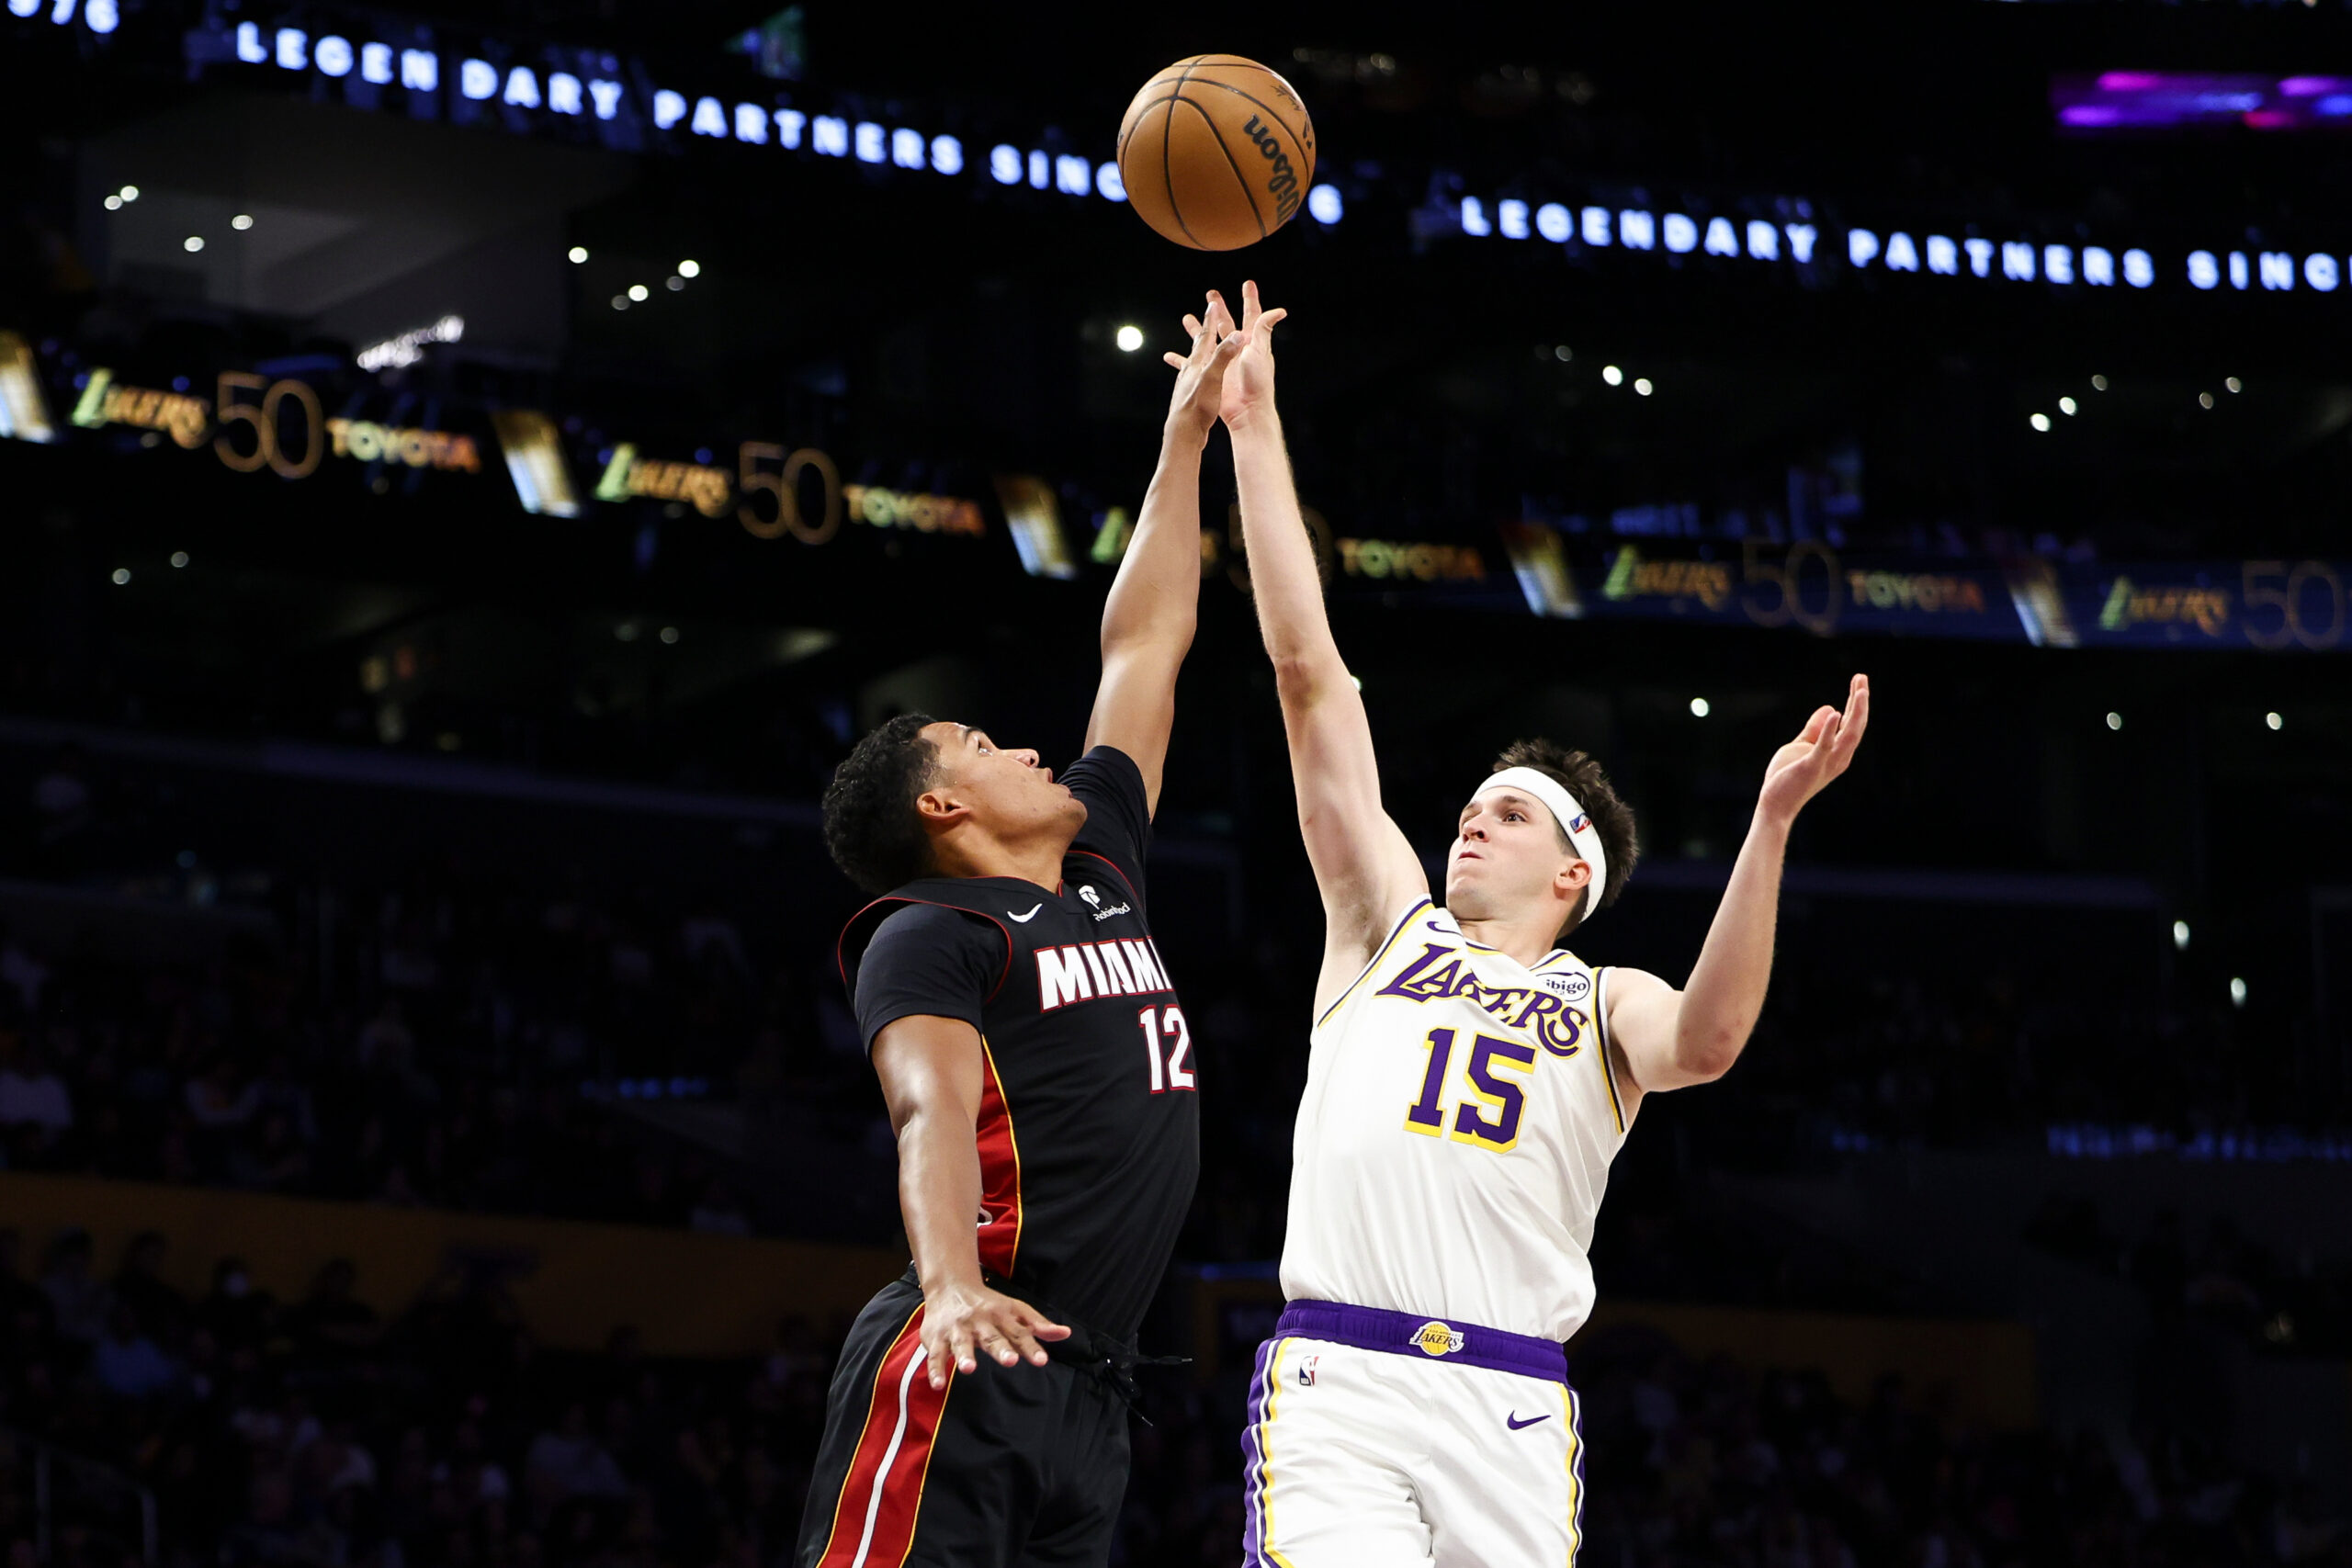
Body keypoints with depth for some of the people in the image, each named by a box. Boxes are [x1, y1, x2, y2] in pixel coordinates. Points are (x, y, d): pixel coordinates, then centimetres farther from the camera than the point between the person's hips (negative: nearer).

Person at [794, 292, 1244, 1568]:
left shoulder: (1099, 866, 24)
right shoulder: (929, 936, 0)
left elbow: (1144, 644, 30)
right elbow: (931, 1109, -16)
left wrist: (1189, 432, 34)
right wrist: (950, 1284, -34)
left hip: (1084, 1381, 8)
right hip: (968, 1369, -8)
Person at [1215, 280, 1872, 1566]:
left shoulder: (1609, 1004, 19)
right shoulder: (1390, 926, 22)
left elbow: (1704, 1043, -8)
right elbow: (1308, 671, 19)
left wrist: (1773, 819, -18)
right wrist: (1251, 427, 17)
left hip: (1508, 1409, 0)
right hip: (1338, 1378, 0)